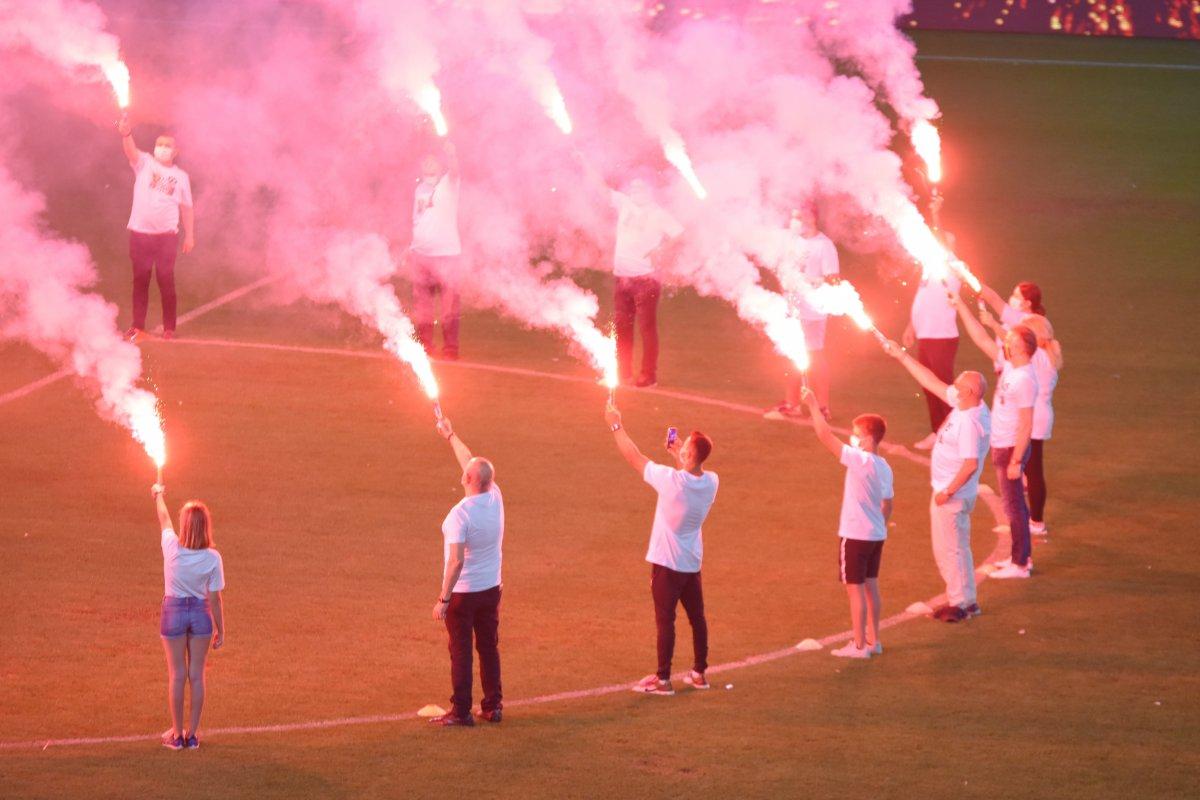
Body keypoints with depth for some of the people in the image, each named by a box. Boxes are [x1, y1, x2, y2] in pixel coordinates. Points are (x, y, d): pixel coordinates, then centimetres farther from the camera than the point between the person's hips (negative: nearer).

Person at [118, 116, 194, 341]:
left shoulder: (181, 177, 7)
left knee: (166, 281, 0)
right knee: (140, 280, 7)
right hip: (140, 233, 0)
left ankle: (169, 327, 8)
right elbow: (131, 151, -20)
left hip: (166, 236, 0)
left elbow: (186, 208, 11)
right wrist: (126, 134, -41)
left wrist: (190, 236, 6)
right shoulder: (144, 164, 1)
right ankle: (138, 325, 15)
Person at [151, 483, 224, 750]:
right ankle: (192, 734, 15)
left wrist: (159, 496, 28)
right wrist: (220, 630, 4)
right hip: (201, 614, 0)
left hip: (173, 611, 0)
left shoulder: (172, 547, -15)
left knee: (177, 675, 8)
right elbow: (215, 599, -8)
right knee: (196, 675, 10)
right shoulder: (212, 558, -15)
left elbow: (164, 519, 7)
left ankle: (177, 734, 14)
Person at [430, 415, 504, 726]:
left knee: (461, 652, 1)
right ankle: (493, 706, 19)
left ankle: (461, 710, 4)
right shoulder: (495, 498, -5)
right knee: (489, 648, 14)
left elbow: (456, 561, -26)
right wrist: (451, 436, 24)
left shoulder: (460, 514, -23)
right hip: (491, 587, 6)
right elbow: (474, 464, 12)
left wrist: (443, 599, -20)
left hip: (463, 592, -6)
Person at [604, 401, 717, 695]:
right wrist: (680, 456, 8)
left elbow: (634, 458, -14)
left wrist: (616, 426, -3)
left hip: (667, 563, -6)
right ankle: (699, 673, 24)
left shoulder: (671, 480, -24)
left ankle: (663, 679, 5)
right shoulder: (711, 482, -8)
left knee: (665, 620, 1)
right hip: (693, 563, 6)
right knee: (697, 617, 15)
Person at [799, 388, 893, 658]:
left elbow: (825, 436, -22)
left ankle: (858, 645, 3)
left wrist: (813, 405, -16)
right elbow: (887, 504, 14)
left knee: (855, 589, -1)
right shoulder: (884, 467, 5)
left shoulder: (859, 460, -20)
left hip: (855, 535, -8)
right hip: (876, 535, 8)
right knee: (870, 586, 15)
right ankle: (873, 640, 22)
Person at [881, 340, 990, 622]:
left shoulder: (970, 423, -26)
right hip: (947, 490, 10)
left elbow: (970, 464, -30)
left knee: (949, 549, 0)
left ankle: (960, 603, 8)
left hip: (953, 496, -10)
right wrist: (901, 356, 10)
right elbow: (932, 383, 9)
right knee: (957, 548, 18)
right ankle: (967, 601, 26)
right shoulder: (963, 406, 2)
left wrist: (948, 492, -22)